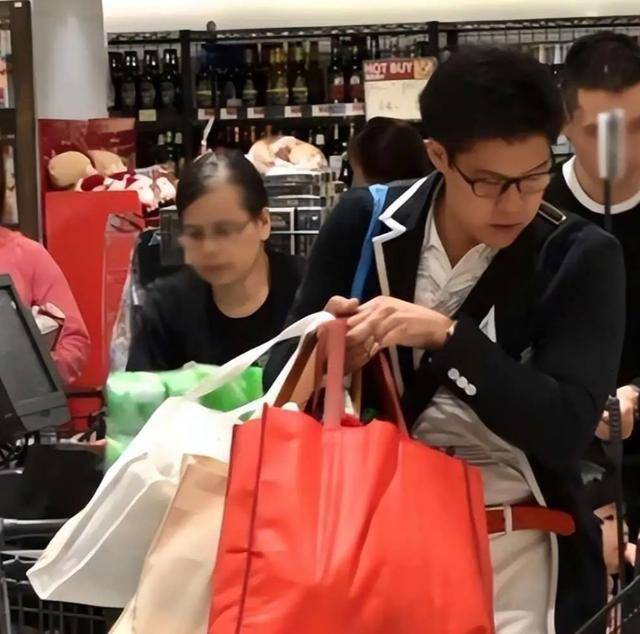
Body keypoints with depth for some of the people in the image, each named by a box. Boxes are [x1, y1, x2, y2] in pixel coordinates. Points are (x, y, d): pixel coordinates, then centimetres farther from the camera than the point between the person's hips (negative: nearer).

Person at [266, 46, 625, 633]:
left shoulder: (581, 257, -11)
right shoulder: (364, 228, -5)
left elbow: (566, 430, -19)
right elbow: (286, 367, 1)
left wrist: (445, 336, -28)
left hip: (515, 552, -2)